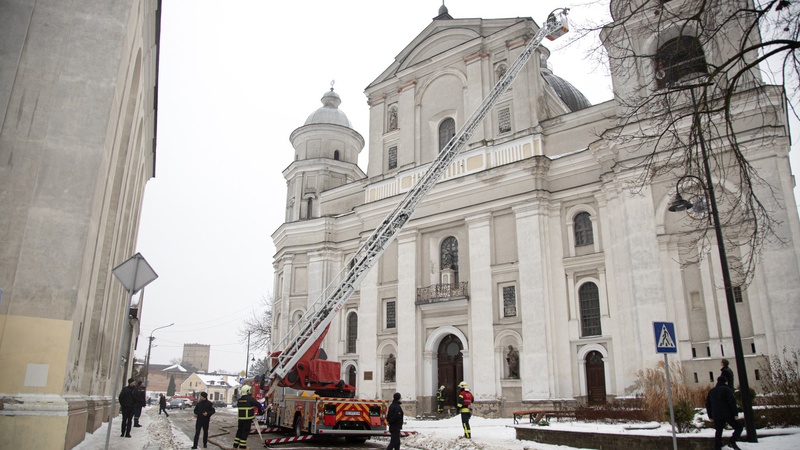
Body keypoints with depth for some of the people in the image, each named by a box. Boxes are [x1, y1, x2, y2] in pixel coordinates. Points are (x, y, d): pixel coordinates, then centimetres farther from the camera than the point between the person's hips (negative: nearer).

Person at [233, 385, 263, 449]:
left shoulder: (239, 399, 6)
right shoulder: (250, 398, -13)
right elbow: (258, 405, -10)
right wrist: (260, 411, 9)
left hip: (240, 418, 6)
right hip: (248, 418, -6)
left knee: (239, 431, 16)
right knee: (245, 432, -1)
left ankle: (235, 445, 19)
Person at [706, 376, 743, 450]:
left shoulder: (711, 391, 18)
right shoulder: (726, 389, -1)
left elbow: (707, 404, 18)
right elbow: (732, 402, -11)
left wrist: (710, 416, 21)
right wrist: (735, 413, -10)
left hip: (716, 416, 5)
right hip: (727, 414, -5)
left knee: (718, 432, 9)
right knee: (738, 427, 6)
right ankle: (732, 441, -14)